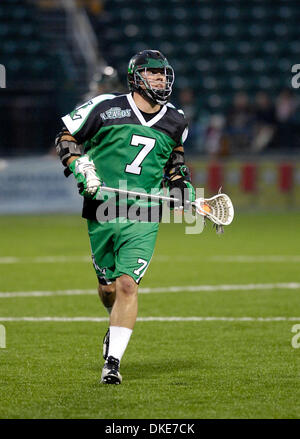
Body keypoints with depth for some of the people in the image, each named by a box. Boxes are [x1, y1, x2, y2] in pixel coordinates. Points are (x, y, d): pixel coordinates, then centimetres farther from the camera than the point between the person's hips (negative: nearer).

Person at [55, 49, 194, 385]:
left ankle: (113, 361, -12)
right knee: (108, 287, 9)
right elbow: (66, 137, 6)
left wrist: (181, 186, 12)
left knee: (127, 284, -15)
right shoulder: (105, 108, -2)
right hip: (102, 213, -1)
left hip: (143, 219, 1)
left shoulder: (175, 122, 11)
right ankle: (117, 323, 44)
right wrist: (80, 167, -9)